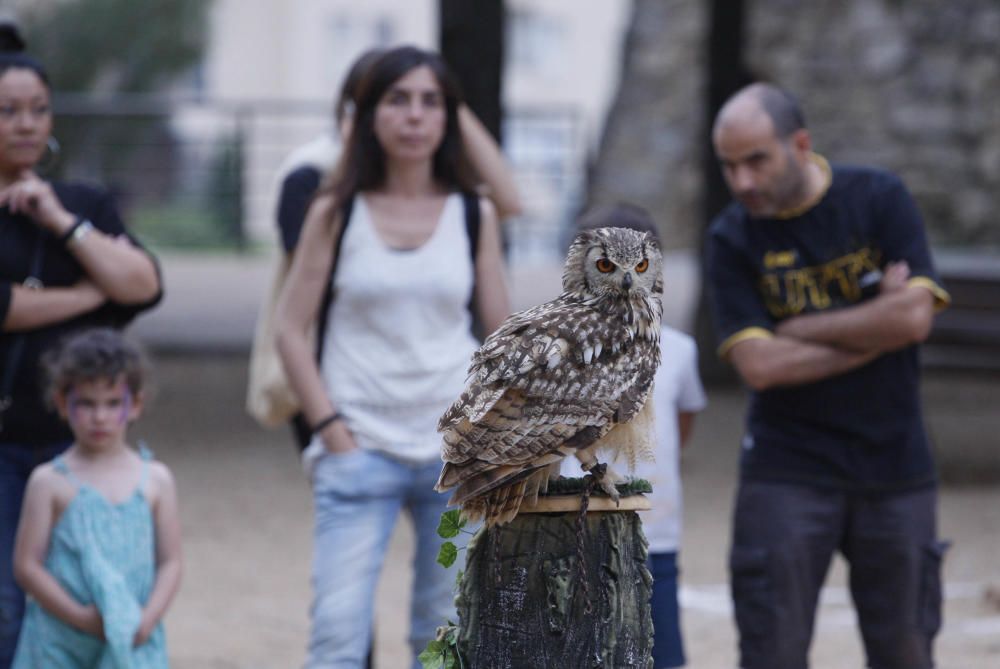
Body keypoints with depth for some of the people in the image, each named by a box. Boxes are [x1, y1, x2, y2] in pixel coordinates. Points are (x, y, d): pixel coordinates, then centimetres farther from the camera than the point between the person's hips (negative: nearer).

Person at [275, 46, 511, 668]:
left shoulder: (475, 214, 7)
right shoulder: (336, 213, 2)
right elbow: (291, 329, 2)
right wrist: (331, 427, -8)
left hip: (457, 452, 2)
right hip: (361, 451, -2)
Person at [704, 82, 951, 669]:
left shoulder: (880, 198, -2)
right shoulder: (732, 239, -2)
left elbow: (915, 314, -14)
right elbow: (760, 365, -13)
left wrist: (799, 329, -10)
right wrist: (874, 329, -11)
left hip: (896, 466, 1)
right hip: (787, 472, 0)